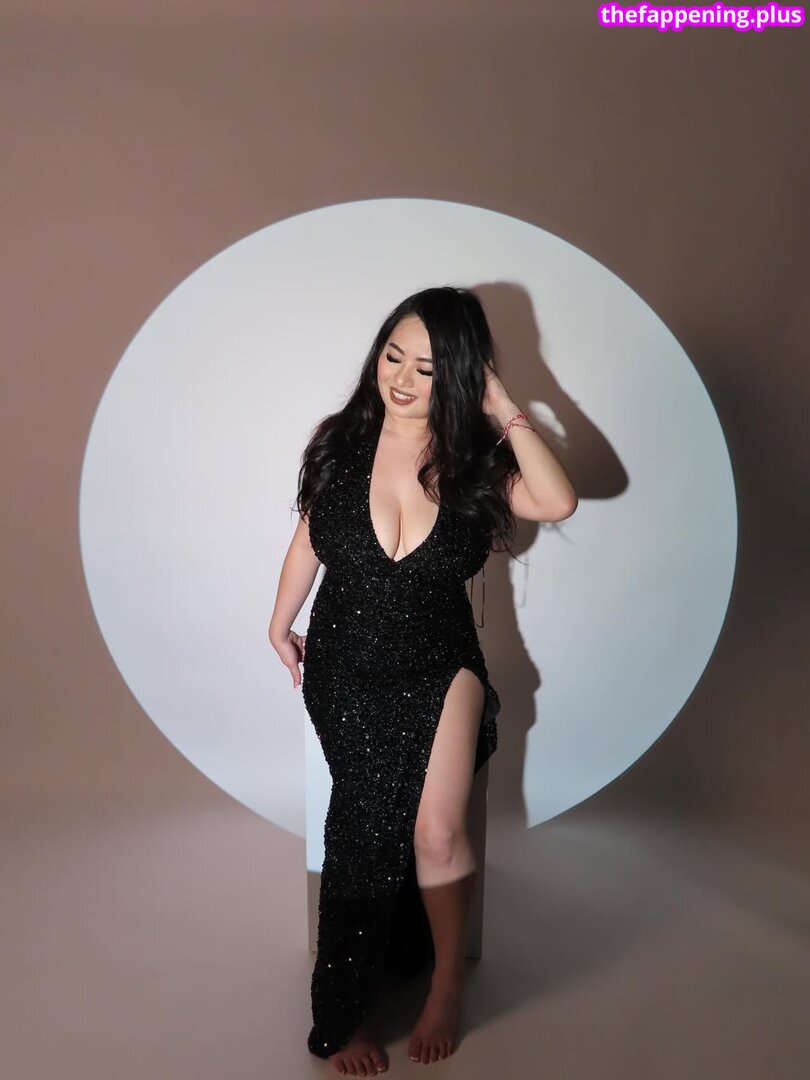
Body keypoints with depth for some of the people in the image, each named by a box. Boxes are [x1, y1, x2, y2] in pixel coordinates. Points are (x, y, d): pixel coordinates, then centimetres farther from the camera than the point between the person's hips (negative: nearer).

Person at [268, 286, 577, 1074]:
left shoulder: (475, 461, -9)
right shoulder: (342, 441, -7)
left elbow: (559, 504, -27)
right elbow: (309, 537, 6)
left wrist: (505, 412, -22)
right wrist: (280, 626, 14)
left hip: (438, 668, 0)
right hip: (344, 669, 1)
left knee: (437, 832, -12)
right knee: (371, 825, 0)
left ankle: (448, 983, 20)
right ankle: (345, 1010, 26)